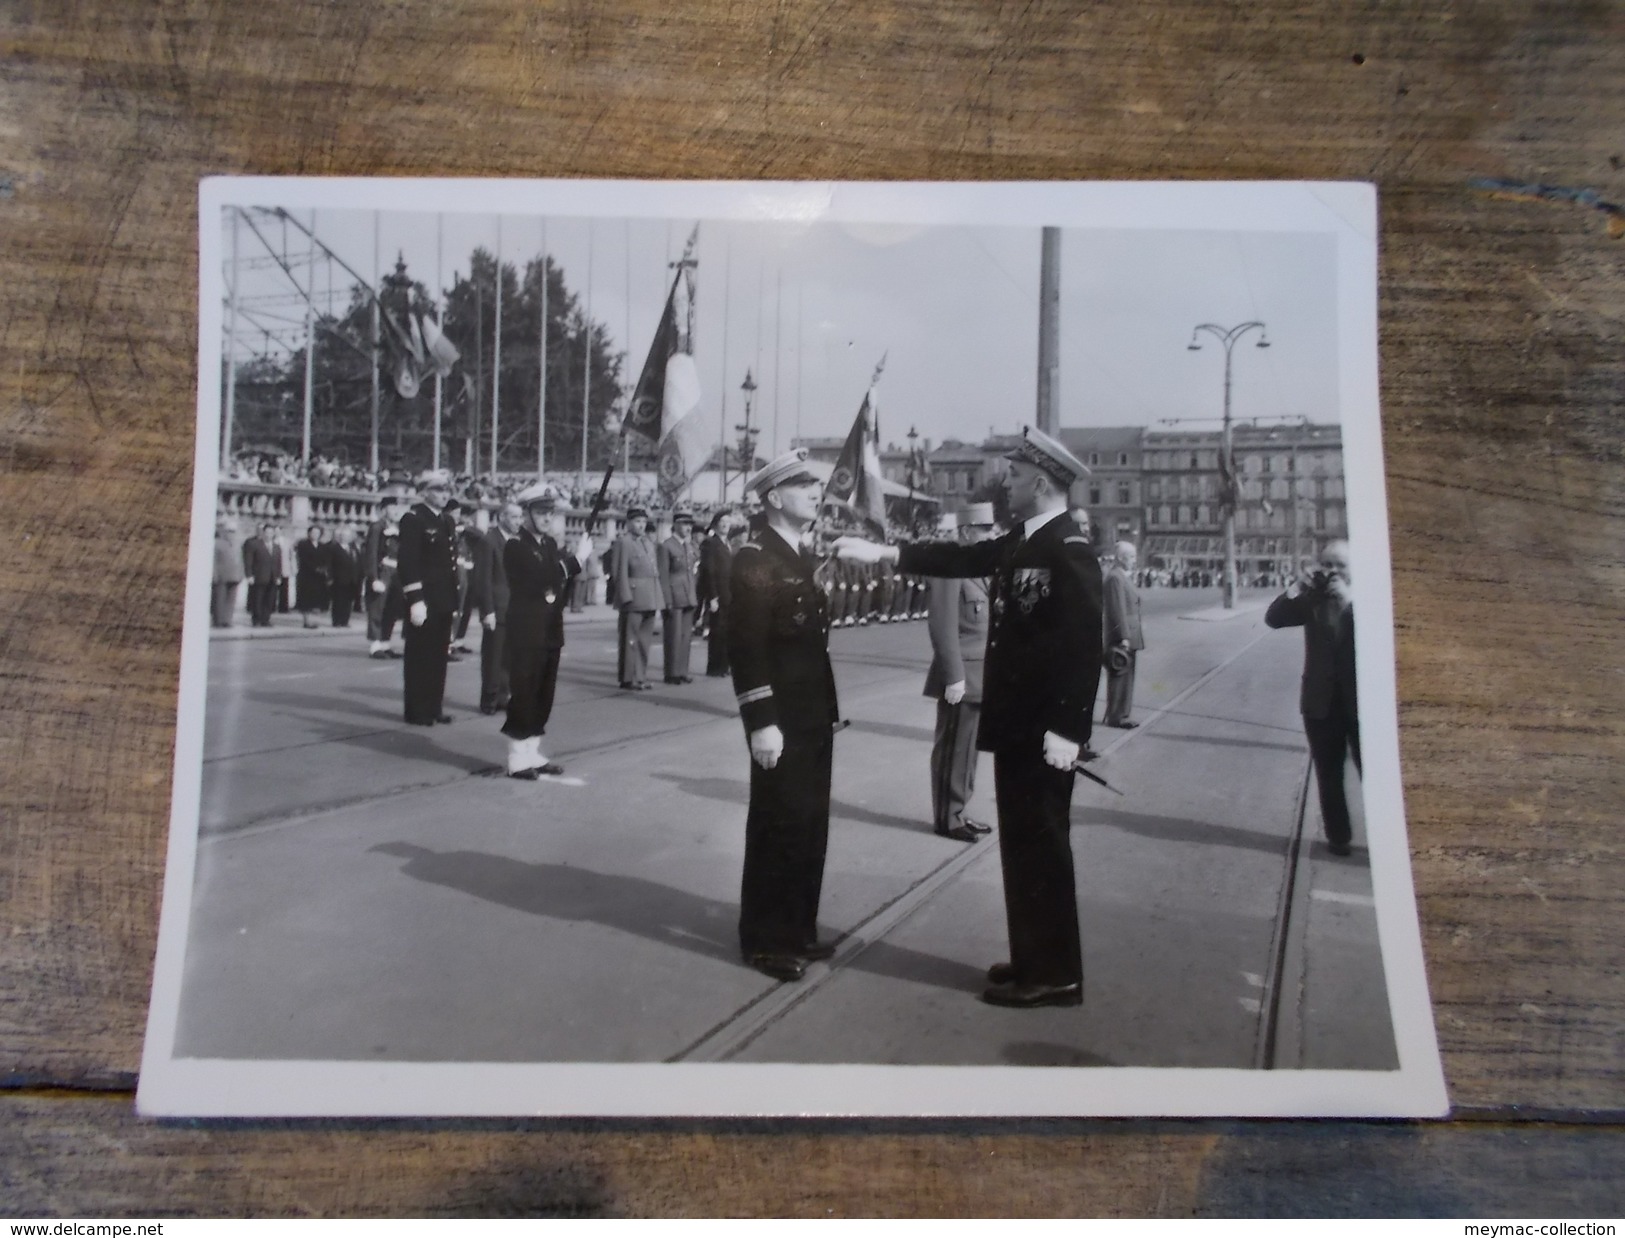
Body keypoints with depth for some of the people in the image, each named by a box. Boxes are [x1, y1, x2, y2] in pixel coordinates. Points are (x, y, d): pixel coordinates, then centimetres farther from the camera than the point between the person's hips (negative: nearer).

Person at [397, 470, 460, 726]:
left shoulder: (448, 522, 15)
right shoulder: (413, 520, -9)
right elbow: (408, 563, -16)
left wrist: (454, 599, 13)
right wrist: (415, 600, -22)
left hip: (444, 601, 7)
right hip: (424, 601, -7)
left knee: (439, 655, 11)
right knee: (420, 655, 0)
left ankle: (434, 707, 19)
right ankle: (417, 711, 7)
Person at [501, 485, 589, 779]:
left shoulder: (551, 544, 14)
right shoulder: (515, 546, -10)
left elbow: (561, 581, 12)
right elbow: (541, 579, -22)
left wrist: (576, 560, -4)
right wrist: (577, 558, -17)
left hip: (551, 631, 8)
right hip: (526, 631, -8)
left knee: (544, 694, 11)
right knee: (524, 692, -4)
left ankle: (532, 753, 20)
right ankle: (517, 759, 3)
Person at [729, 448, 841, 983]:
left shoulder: (802, 557, 15)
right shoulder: (754, 559, -13)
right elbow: (746, 646, -19)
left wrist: (825, 709, 15)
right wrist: (762, 722, -23)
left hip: (814, 715, 9)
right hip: (781, 721, -9)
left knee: (811, 824, 14)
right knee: (778, 824, 0)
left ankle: (798, 928, 26)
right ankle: (764, 939, 13)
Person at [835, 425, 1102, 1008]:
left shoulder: (1070, 549, -17)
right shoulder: (1021, 541, 11)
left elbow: (1084, 644, -23)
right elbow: (960, 557, 17)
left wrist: (1066, 731, -25)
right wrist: (880, 552, 13)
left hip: (1045, 729, -9)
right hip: (1016, 723, 9)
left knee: (1041, 846, 0)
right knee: (1022, 844, 15)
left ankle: (1054, 975, 11)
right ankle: (1034, 960, 27)